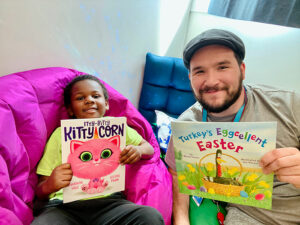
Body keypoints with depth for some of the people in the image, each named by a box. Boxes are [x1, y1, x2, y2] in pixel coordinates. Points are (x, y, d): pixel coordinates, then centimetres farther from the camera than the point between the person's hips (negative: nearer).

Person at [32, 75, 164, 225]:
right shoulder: (61, 133, 13)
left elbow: (149, 148, 23)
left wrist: (138, 151, -2)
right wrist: (48, 186, -15)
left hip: (109, 201, 1)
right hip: (65, 205, 0)